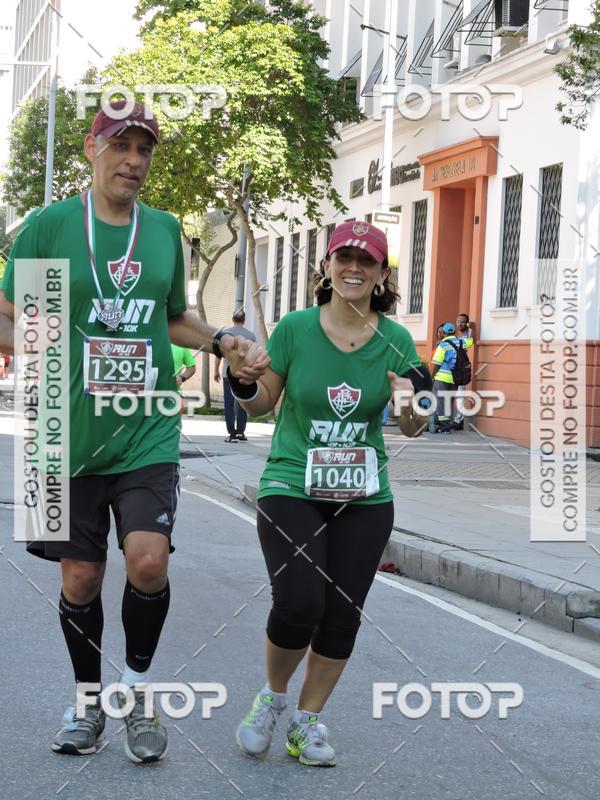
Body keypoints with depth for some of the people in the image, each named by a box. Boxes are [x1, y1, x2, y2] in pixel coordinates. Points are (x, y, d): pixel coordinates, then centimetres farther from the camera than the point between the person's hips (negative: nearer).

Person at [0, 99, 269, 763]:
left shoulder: (164, 229, 9)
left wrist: (223, 342, 6)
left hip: (147, 433, 1)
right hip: (72, 434, -1)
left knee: (148, 558, -16)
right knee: (80, 577, 7)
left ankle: (136, 691, 8)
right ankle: (88, 701, 30)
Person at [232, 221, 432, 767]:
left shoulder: (396, 340, -1)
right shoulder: (296, 328, -6)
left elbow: (412, 428, 8)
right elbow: (263, 402, 4)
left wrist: (416, 404, -15)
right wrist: (243, 384, -18)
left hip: (365, 499, 3)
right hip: (292, 489, -2)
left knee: (343, 614, 2)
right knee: (299, 605, -16)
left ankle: (308, 722, 22)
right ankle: (272, 697, 14)